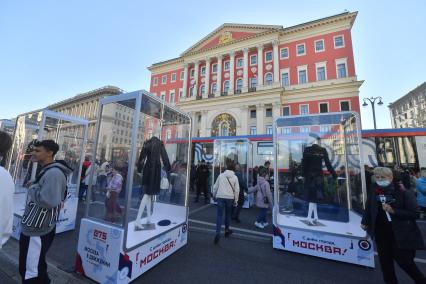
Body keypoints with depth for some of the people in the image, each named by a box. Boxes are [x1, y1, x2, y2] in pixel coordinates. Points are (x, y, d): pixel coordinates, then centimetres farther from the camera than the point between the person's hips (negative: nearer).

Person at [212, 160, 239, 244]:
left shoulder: (221, 175, -1)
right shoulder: (235, 177, -2)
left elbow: (215, 186, 5)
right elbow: (236, 190, -1)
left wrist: (214, 195, 20)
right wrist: (236, 200, 9)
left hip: (220, 197, -1)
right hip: (230, 197, 1)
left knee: (219, 215, 3)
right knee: (227, 214, 20)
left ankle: (218, 233, -8)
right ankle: (226, 230, 34)